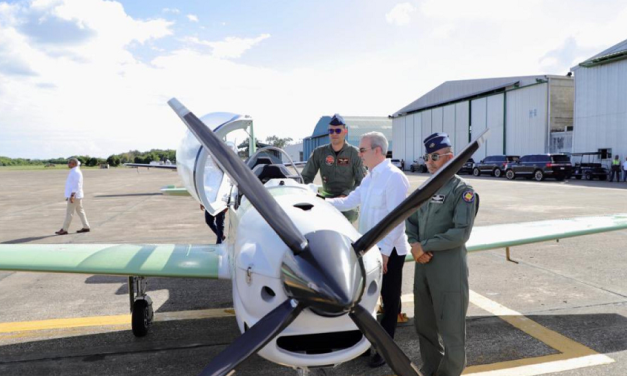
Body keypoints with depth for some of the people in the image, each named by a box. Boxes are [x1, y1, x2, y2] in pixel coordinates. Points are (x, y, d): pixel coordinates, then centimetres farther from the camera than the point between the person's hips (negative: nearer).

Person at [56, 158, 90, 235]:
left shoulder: (76, 172, -15)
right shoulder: (73, 172, 16)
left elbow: (77, 185, -22)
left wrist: (72, 195, -26)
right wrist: (69, 195, 21)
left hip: (74, 196, -10)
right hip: (75, 195, 10)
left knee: (69, 212, -5)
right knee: (80, 211, 10)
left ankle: (64, 230, 0)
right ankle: (86, 227, 13)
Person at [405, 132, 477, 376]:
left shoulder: (463, 191, -8)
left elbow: (461, 233, -18)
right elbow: (410, 221, 13)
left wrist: (424, 245, -15)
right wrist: (414, 245, -6)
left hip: (449, 270, -6)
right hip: (422, 267, 7)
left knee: (451, 328, 5)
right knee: (424, 325, 17)